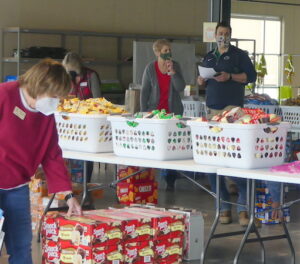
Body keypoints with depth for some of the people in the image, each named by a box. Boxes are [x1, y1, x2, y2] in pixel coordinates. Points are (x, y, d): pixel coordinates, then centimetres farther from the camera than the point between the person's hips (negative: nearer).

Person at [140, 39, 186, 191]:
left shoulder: (175, 66, 3)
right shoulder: (150, 68, -1)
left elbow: (181, 87, -5)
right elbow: (144, 91, 1)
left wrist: (172, 72, -15)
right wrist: (144, 112, -3)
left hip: (173, 111, 1)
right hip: (155, 110, -1)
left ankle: (170, 181, 4)